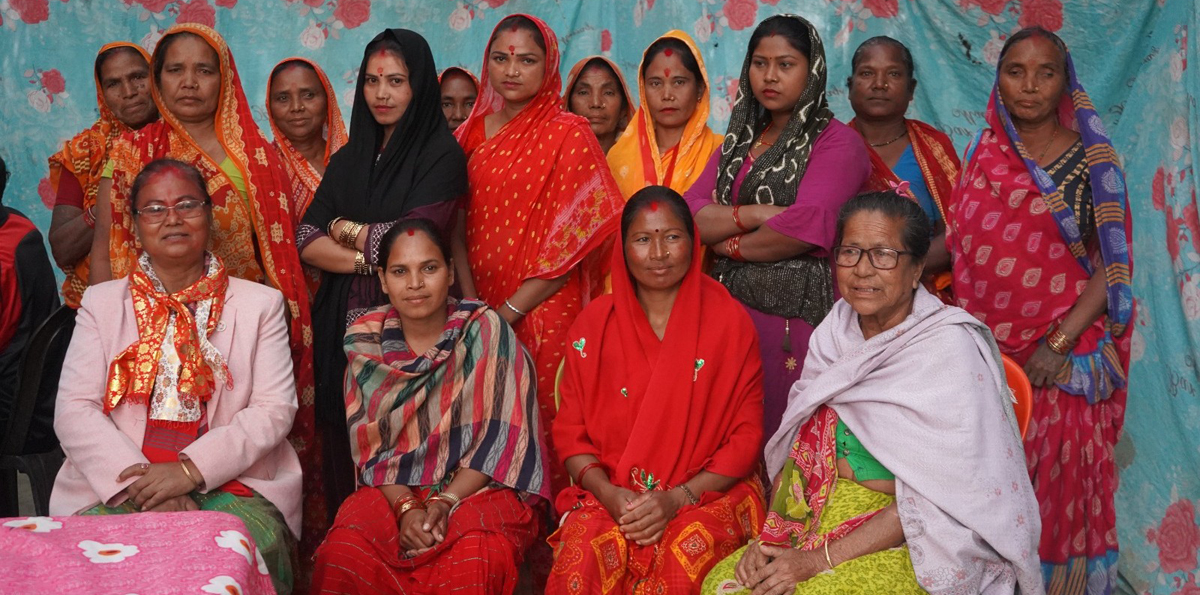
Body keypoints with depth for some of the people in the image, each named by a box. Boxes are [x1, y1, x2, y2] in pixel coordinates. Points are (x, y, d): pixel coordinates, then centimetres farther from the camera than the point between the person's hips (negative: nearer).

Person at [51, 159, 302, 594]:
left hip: (230, 483, 0)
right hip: (117, 487, 0)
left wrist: (192, 468, -14)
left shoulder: (260, 304, 12)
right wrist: (138, 482, -12)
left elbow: (275, 409, 1)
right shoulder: (101, 302, 15)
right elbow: (74, 410, 4)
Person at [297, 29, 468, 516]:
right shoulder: (348, 160, 16)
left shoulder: (441, 156, -2)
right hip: (342, 324, 5)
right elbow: (307, 241, 6)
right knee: (344, 452, 5)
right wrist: (366, 260, -12)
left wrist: (344, 228, 2)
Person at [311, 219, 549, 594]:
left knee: (475, 559, -34)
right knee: (344, 551, -28)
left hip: (477, 487, -2)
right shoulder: (366, 342, 3)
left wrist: (446, 500, -17)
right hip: (393, 490, 2)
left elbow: (503, 434, -8)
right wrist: (405, 506, -14)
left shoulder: (485, 330, -5)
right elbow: (368, 445, 3)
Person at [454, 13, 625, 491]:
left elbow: (573, 240, -9)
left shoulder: (568, 134, -3)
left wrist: (509, 311, -12)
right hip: (482, 318, 4)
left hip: (543, 314, -4)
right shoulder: (473, 133, 12)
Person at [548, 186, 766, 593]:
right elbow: (570, 433, 7)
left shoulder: (730, 321, 1)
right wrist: (608, 493, -12)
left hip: (710, 492, -1)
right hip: (610, 494, 1)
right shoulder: (594, 324, 6)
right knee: (585, 551, -30)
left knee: (690, 553, -33)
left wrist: (678, 498, -12)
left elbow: (747, 437, 0)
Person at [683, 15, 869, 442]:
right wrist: (754, 214, -13)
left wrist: (729, 243, -5)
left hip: (797, 314, -5)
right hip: (730, 306, 6)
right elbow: (686, 214, 3)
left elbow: (807, 226, -19)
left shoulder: (837, 142, -3)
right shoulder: (739, 140, 16)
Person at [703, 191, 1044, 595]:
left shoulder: (950, 348, -15)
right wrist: (770, 535, -6)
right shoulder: (835, 330, 5)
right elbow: (801, 442, 8)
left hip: (906, 543, -6)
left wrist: (821, 560, -19)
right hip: (819, 513, 6)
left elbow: (928, 498, -18)